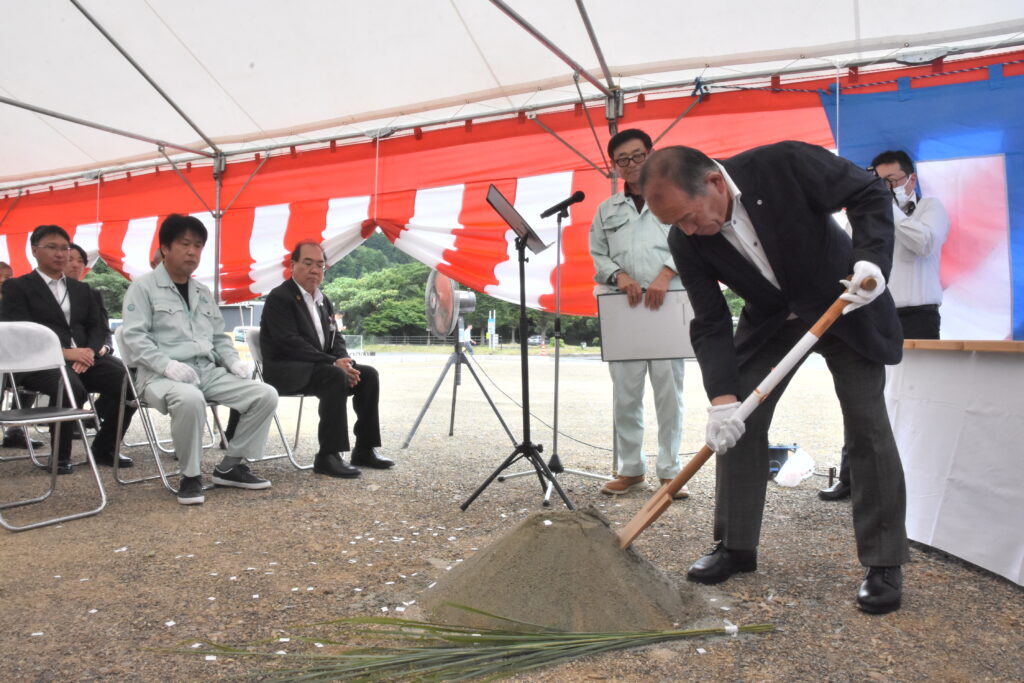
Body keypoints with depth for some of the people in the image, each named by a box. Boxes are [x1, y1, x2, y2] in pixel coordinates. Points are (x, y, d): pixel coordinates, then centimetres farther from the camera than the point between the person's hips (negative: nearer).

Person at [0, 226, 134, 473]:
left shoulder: (82, 289, 24)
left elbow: (98, 327, 15)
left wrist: (89, 351, -8)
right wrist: (64, 352, -19)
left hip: (83, 358, 5)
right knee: (71, 387, -37)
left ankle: (104, 447, -4)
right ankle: (60, 455, -14)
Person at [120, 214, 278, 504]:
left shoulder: (203, 292, 21)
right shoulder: (143, 287, 1)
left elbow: (219, 337, 24)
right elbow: (133, 336, -9)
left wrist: (234, 360, 4)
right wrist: (168, 364, -24)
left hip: (208, 371, 7)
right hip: (162, 375, -6)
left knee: (265, 395, -11)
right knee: (190, 399, -41)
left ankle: (230, 466, 2)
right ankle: (190, 476, -17)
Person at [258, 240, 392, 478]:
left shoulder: (324, 301, 17)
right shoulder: (279, 297, -9)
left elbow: (336, 339, 15)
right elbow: (290, 342, -20)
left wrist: (345, 362, -9)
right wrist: (333, 363, -24)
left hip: (317, 367, 8)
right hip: (286, 371, -8)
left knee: (368, 375, -8)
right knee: (335, 377, -33)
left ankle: (364, 449, -4)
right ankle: (328, 456, -30)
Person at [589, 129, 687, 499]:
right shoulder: (607, 210, 20)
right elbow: (596, 255, 14)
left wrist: (666, 275, -13)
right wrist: (619, 275, -6)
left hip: (667, 308, -2)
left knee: (669, 391, -1)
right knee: (625, 394, 2)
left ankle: (670, 471, 9)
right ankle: (630, 469, 14)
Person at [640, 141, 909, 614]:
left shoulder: (784, 164, -28)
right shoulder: (686, 242, -19)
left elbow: (870, 194, -16)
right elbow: (710, 325, -17)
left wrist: (871, 258, -32)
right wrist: (722, 397, -27)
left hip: (846, 301, -3)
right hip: (770, 317, 3)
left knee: (868, 427, -6)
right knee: (736, 423, -3)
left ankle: (884, 563, 8)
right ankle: (735, 546, 11)